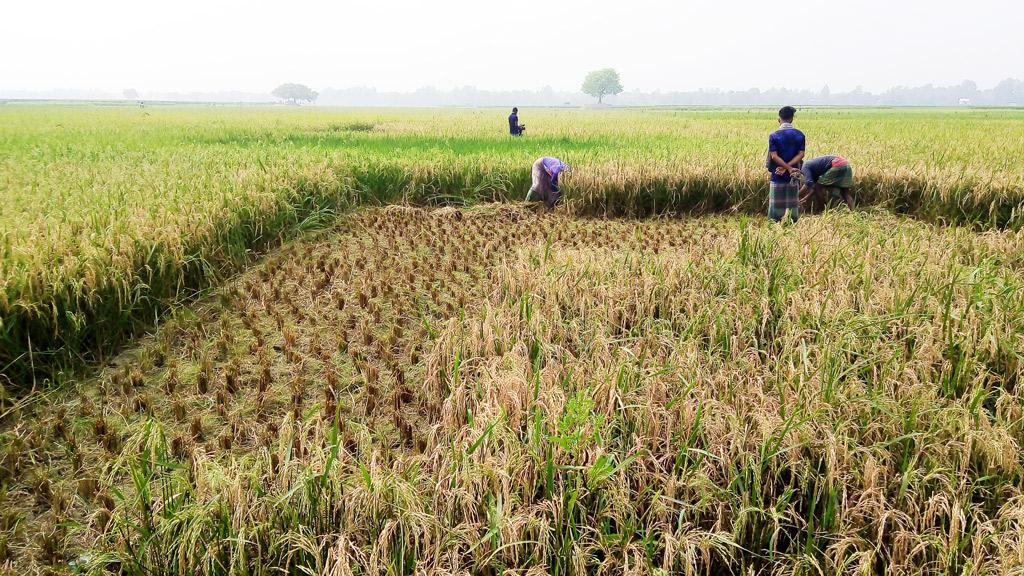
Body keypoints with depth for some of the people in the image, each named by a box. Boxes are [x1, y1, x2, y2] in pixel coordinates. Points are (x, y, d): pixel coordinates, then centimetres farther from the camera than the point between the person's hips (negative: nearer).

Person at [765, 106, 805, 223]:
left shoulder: (774, 136, -5)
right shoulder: (800, 135, 3)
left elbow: (774, 156, -14)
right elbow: (800, 155, -5)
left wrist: (788, 168, -17)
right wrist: (788, 167, -12)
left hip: (777, 176, -3)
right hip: (794, 177, 3)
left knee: (776, 205, 3)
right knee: (793, 205, 9)